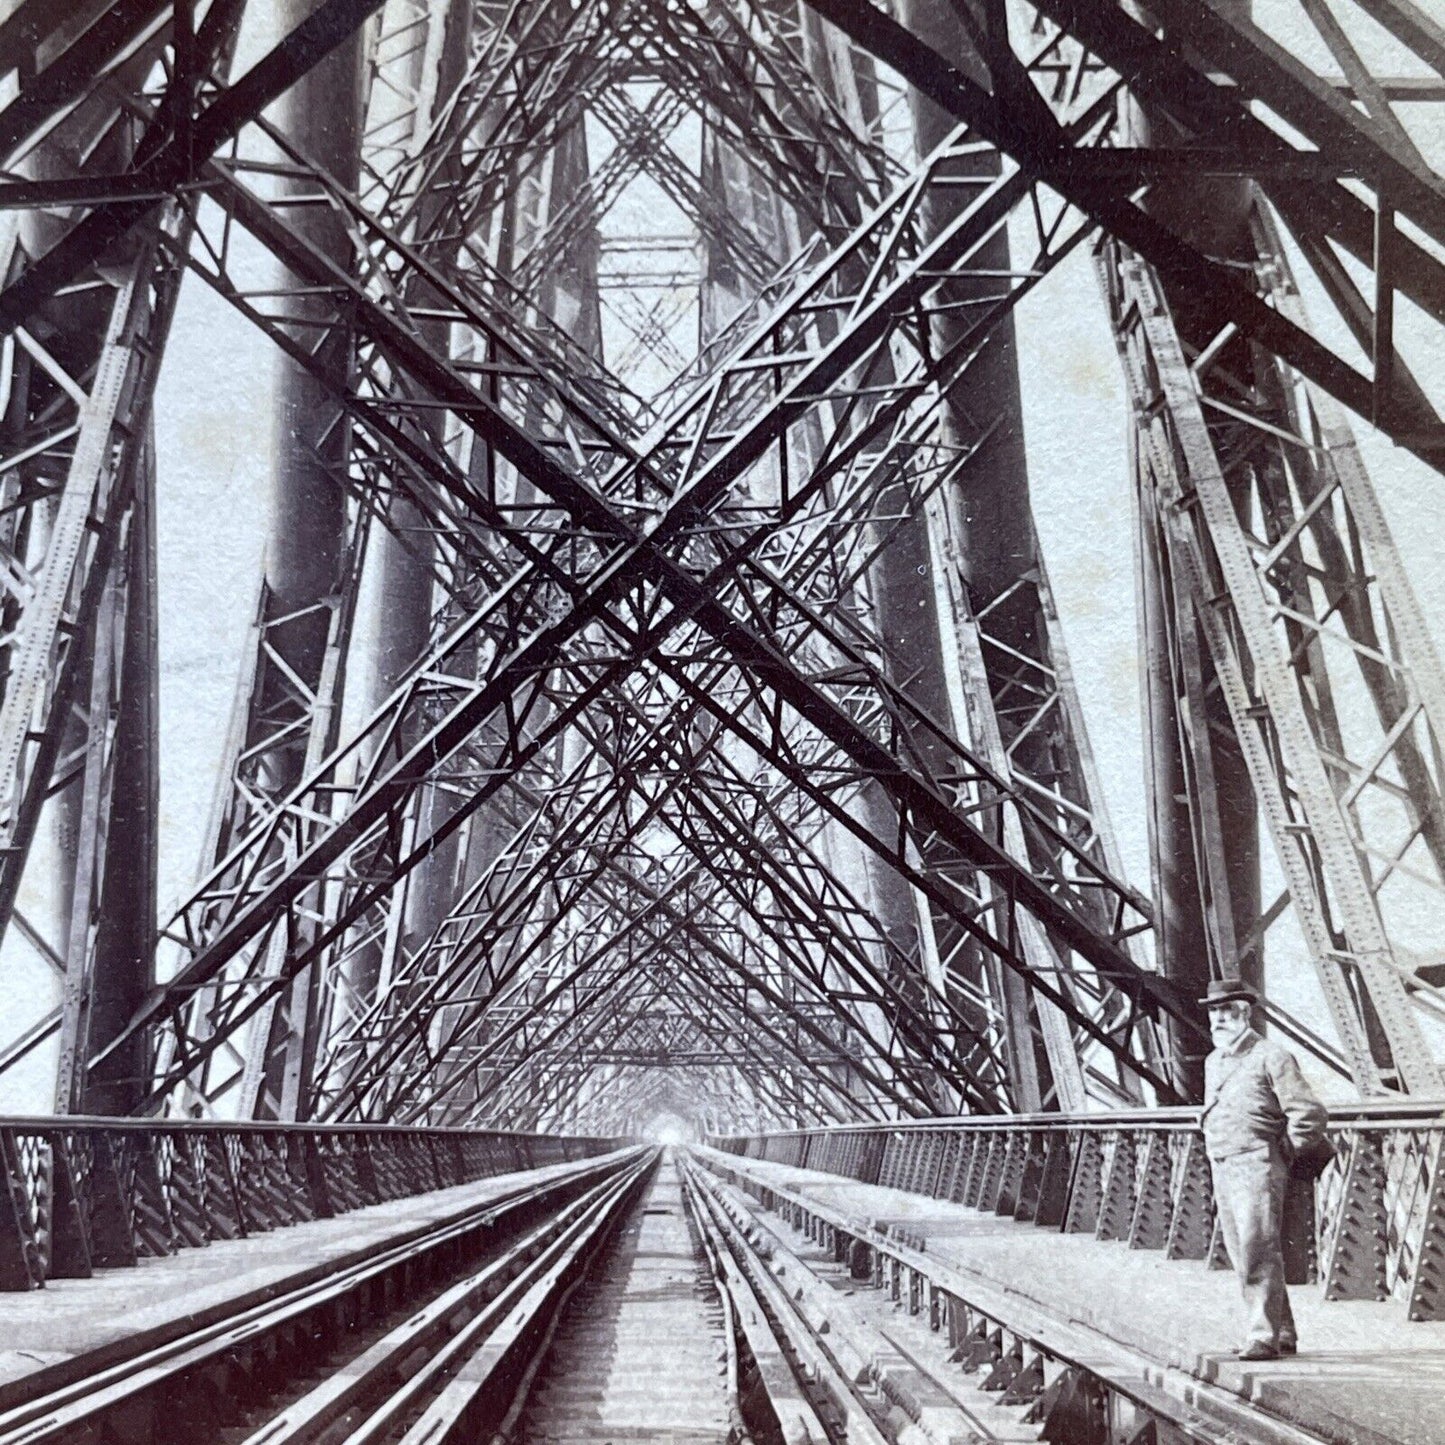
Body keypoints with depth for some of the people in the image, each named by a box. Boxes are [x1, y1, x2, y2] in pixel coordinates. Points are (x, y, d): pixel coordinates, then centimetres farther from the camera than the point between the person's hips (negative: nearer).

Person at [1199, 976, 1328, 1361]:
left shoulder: (1270, 1056, -8)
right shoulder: (1213, 1062, 16)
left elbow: (1310, 1113, -10)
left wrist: (1284, 1154, -4)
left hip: (1256, 1167, -8)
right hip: (1222, 1170, 8)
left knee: (1258, 1253, -10)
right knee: (1242, 1256, 10)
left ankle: (1264, 1337, -4)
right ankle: (1283, 1333, 19)